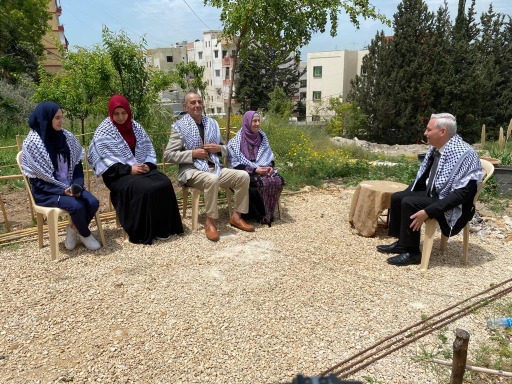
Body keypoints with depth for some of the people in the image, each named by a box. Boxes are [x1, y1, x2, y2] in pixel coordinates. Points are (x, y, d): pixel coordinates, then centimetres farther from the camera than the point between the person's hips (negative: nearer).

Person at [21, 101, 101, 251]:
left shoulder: (67, 137, 1)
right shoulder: (31, 144, -13)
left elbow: (78, 165, 5)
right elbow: (36, 181, -12)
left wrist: (77, 185, -13)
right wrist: (62, 191, -23)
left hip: (71, 186, 5)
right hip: (46, 192, -5)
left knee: (93, 202, -20)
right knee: (76, 206, -28)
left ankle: (74, 229, 9)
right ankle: (85, 234, 3)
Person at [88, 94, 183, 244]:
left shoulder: (135, 127, 12)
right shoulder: (103, 132, -4)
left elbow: (148, 149, 13)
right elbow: (105, 160, -12)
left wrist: (148, 164, -7)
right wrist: (129, 169, -19)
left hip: (142, 168, 5)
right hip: (118, 174, -5)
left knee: (164, 184, -22)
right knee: (144, 189, -32)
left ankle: (163, 227, -11)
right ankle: (144, 233, -18)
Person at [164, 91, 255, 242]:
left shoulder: (212, 123, 14)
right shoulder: (179, 126, -2)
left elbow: (225, 149, 22)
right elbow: (168, 155, -6)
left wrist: (219, 148, -4)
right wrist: (193, 153, -16)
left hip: (214, 167, 6)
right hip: (191, 170, -6)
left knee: (243, 175, -13)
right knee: (212, 179, -37)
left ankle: (236, 216, -2)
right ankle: (210, 221, -21)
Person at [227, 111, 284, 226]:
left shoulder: (262, 137, 9)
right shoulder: (236, 142, -6)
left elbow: (270, 157, 15)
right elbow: (236, 165, -9)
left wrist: (270, 167, -7)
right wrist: (254, 170, -20)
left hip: (263, 170, 5)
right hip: (246, 173, -5)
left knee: (278, 180, -25)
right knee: (261, 183, -34)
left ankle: (268, 213, -9)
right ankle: (259, 215, -11)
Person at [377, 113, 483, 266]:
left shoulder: (464, 154, -26)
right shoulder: (435, 148, 0)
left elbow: (462, 193, -29)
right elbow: (423, 176, 15)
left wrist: (428, 212, -32)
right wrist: (406, 193, 6)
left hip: (450, 206, -9)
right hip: (432, 194, 9)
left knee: (409, 203, -25)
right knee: (397, 197, 4)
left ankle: (412, 253, -12)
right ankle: (401, 242, 14)